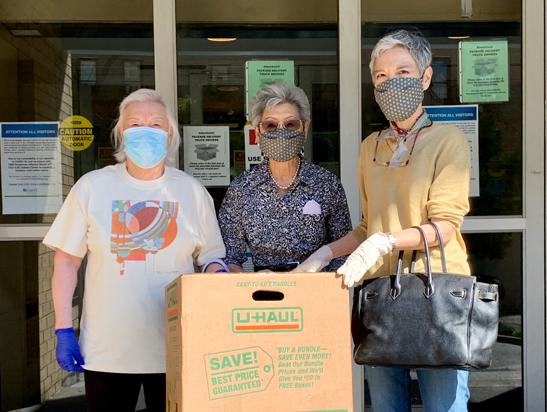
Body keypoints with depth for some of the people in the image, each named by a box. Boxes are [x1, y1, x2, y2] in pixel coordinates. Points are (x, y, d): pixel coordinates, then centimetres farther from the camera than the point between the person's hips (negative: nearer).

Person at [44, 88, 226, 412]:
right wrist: (63, 330, -3)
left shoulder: (192, 191, 6)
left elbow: (210, 257, 11)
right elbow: (67, 261, 3)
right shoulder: (92, 187, 2)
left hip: (176, 351, 1)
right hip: (106, 350, -1)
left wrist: (216, 272, -12)